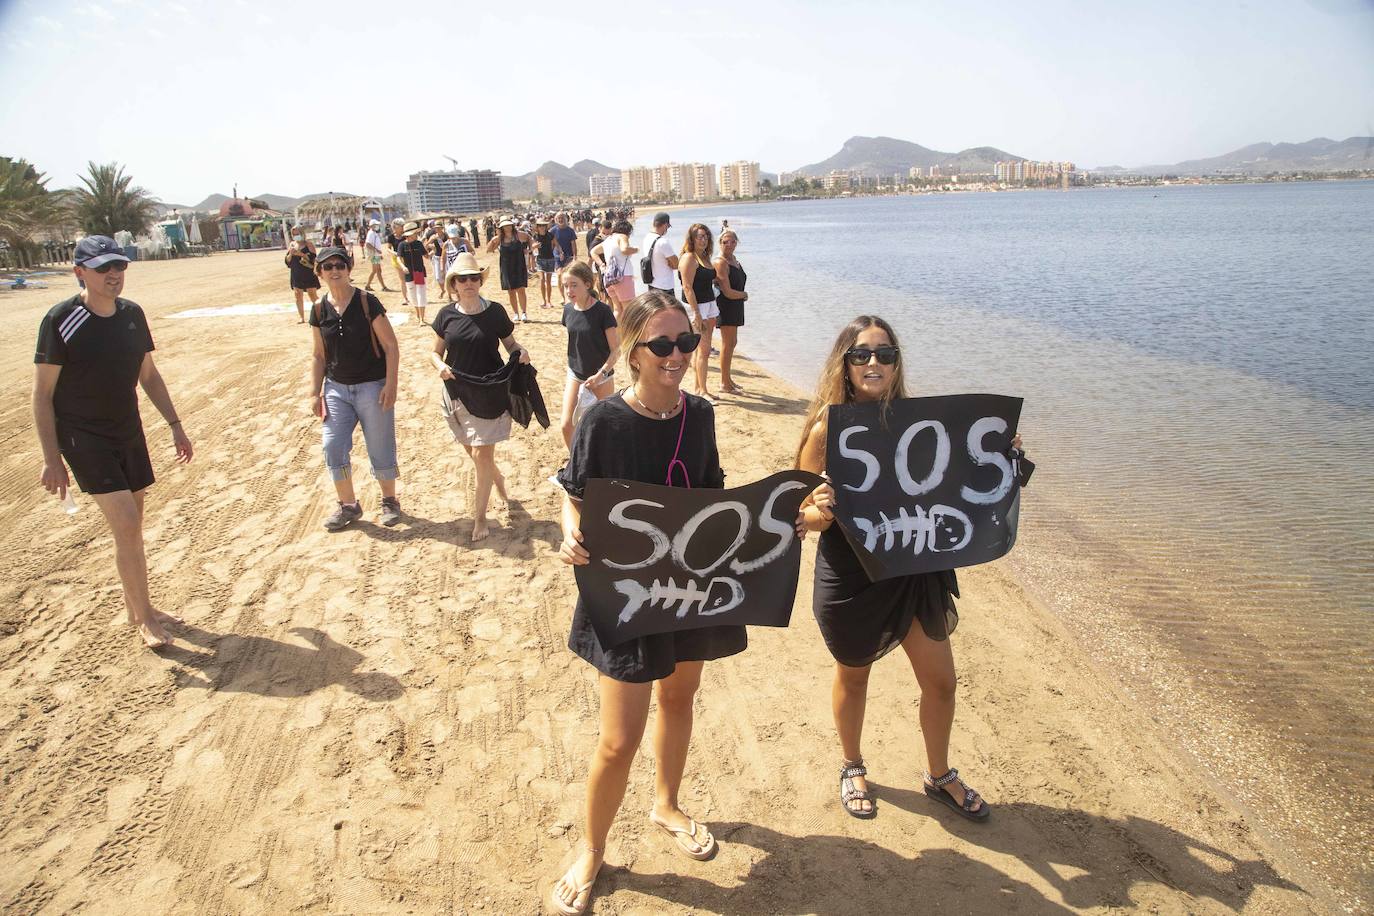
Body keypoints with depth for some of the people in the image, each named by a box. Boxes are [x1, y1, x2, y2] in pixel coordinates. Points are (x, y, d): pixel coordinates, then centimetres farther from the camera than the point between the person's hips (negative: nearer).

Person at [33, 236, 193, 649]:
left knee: (132, 525, 12)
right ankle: (144, 617, 2)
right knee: (126, 525, -12)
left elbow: (148, 375, 14)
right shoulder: (60, 320, -14)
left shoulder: (132, 314, 3)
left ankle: (134, 607, 28)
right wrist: (52, 459, -13)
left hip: (129, 433, 6)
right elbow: (42, 394, -11)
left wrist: (175, 425, 11)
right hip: (83, 439, -6)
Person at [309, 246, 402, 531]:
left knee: (380, 449, 4)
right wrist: (314, 393, 5)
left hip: (372, 387, -4)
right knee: (333, 448, 0)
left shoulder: (367, 302, -10)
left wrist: (390, 385, -15)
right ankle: (348, 505, 19)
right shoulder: (320, 311, 3)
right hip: (336, 388, 4)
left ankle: (389, 500, 26)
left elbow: (391, 347, -9)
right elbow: (319, 356, 11)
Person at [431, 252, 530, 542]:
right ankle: (497, 476, 49)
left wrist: (522, 352, -18)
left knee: (482, 454, -6)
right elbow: (436, 352, 8)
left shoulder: (495, 312, -5)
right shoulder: (447, 315, 0)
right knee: (473, 451, 14)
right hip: (457, 392, 3)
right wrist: (440, 366, -14)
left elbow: (510, 344, 4)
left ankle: (480, 516, 9)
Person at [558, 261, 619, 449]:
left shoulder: (602, 311, -18)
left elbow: (616, 349, -15)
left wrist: (601, 374, -20)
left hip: (601, 377, -4)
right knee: (567, 426, 0)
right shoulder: (568, 309, -2)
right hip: (575, 375, 5)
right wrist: (572, 366, 11)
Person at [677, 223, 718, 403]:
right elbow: (687, 287, -18)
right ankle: (702, 391, -1)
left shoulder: (704, 257, 14)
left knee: (704, 349, 11)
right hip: (696, 307, -9)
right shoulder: (689, 258, -13)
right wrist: (696, 313, -21)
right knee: (704, 350, -8)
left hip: (710, 305, 9)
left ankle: (698, 388, 18)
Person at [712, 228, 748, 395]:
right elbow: (728, 292, -18)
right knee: (728, 344, -4)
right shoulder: (720, 263, -17)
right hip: (726, 305, -9)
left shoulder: (734, 259, 12)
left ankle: (727, 379, 27)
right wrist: (744, 295, -4)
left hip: (735, 306, 9)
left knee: (732, 343, 16)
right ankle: (725, 384, 4)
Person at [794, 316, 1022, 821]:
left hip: (915, 570, 4)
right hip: (849, 579, -3)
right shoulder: (826, 430, -16)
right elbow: (803, 517, -13)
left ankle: (940, 775, 43)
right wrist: (820, 511, -35)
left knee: (940, 681, 14)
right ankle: (852, 769, 47)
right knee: (853, 678, 19)